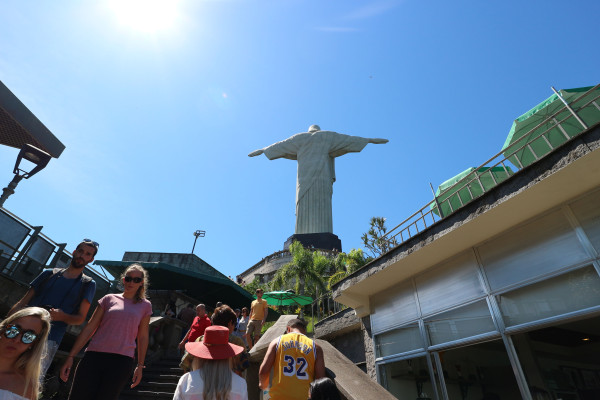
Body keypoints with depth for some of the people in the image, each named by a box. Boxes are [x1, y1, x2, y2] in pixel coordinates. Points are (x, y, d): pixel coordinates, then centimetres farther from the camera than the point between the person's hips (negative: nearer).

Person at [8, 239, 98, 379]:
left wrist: (62, 316, -16)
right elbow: (21, 303, 15)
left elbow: (80, 318, 4)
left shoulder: (88, 284, 8)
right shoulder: (50, 273, 16)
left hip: (48, 340, -3)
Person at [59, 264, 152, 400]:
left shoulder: (145, 305, 9)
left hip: (121, 361, -1)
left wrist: (140, 366, 8)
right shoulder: (109, 299, 10)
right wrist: (71, 356, 4)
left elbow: (142, 337, 11)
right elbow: (89, 328, 9)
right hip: (94, 356, 1)